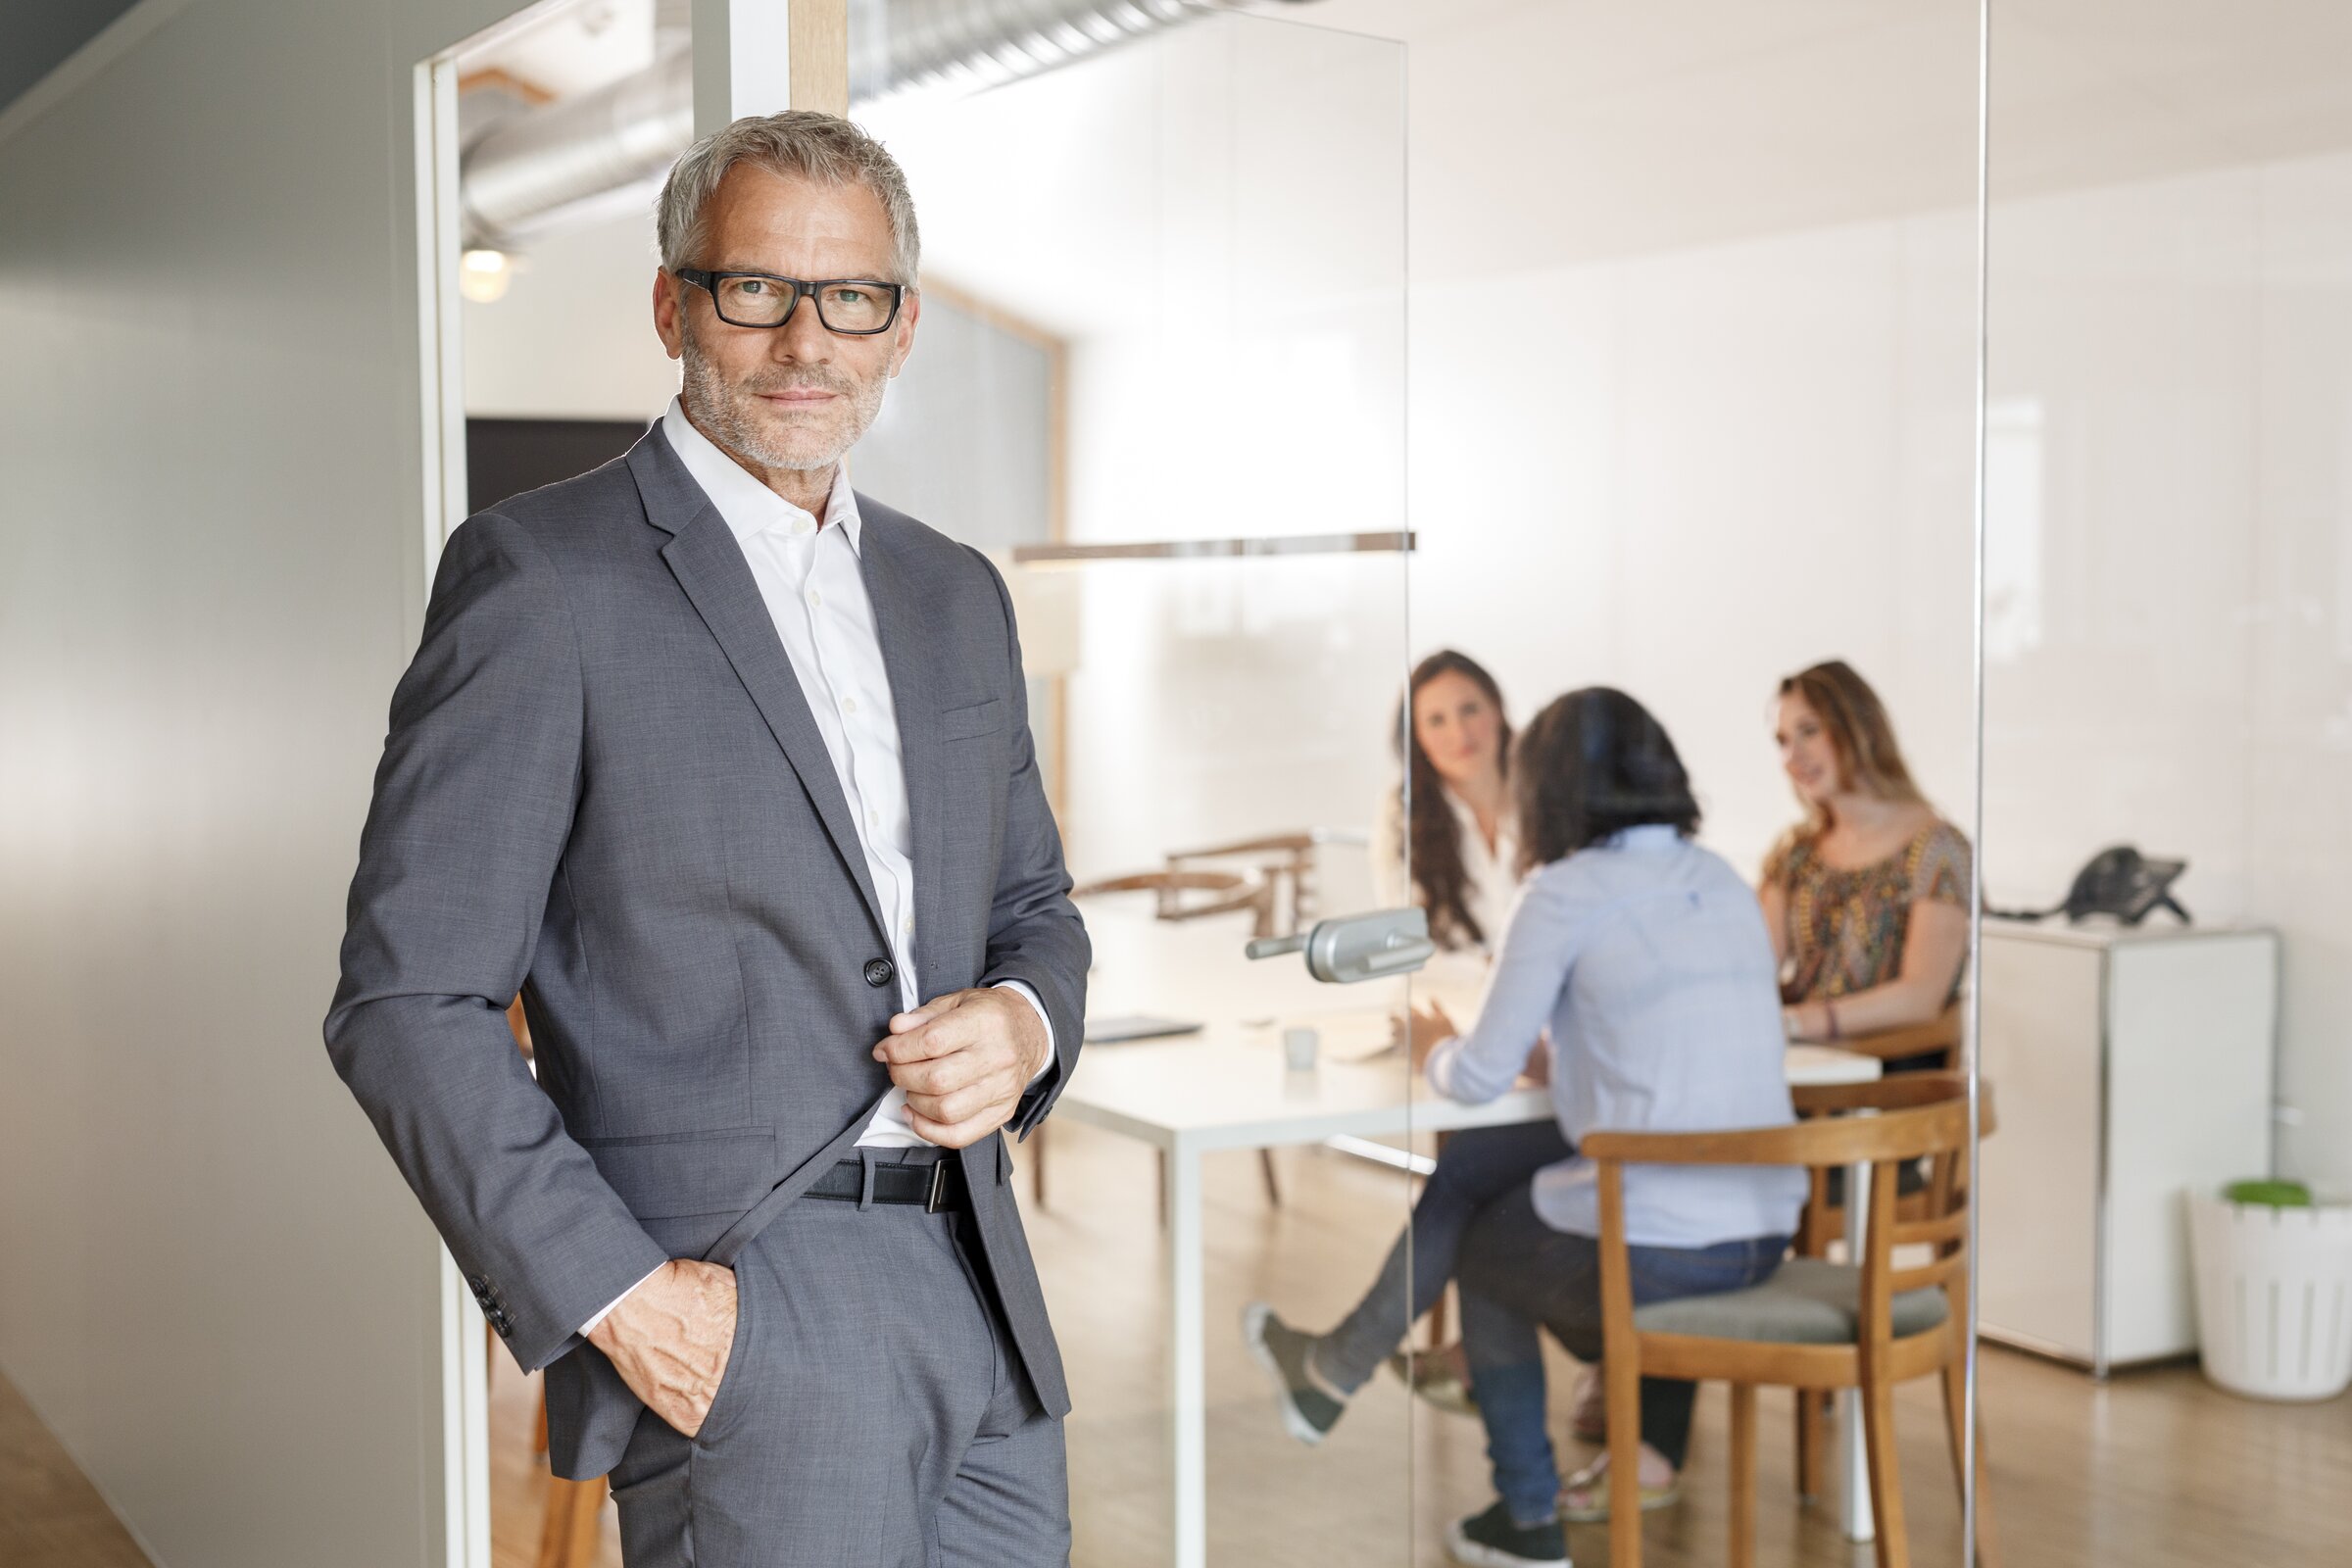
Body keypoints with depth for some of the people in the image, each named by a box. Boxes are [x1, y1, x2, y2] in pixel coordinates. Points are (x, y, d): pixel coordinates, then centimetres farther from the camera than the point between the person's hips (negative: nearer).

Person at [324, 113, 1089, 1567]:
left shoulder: (956, 593, 14)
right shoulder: (542, 573, -6)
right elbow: (408, 1001, -8)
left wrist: (1023, 1020, -1)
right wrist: (613, 1295, -16)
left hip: (985, 1293, 6)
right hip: (733, 1310, -6)